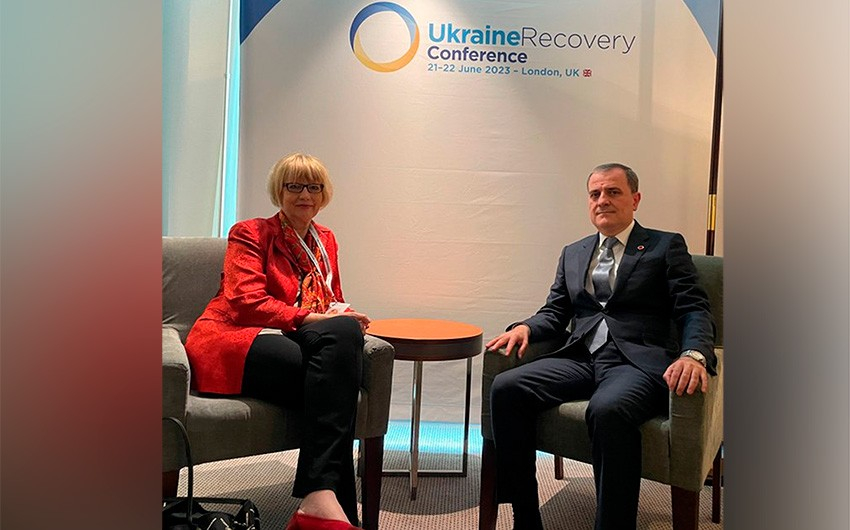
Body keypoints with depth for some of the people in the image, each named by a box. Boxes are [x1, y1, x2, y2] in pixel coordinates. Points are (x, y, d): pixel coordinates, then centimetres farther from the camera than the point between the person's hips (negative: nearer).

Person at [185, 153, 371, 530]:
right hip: (234, 340, -4)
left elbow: (333, 304, 28)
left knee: (345, 332, -34)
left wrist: (342, 316, 1)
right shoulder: (249, 233, 7)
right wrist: (311, 318, -19)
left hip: (292, 342, 5)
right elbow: (246, 303, -7)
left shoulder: (325, 240, 24)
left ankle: (319, 499, -37)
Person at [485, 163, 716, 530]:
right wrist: (524, 328, -3)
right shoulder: (573, 254, 24)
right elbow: (555, 313, 21)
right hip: (581, 358, 5)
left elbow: (695, 310, 1)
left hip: (638, 361, -4)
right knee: (505, 388, -21)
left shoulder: (666, 247, 11)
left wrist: (694, 354, -21)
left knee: (607, 410, -39)